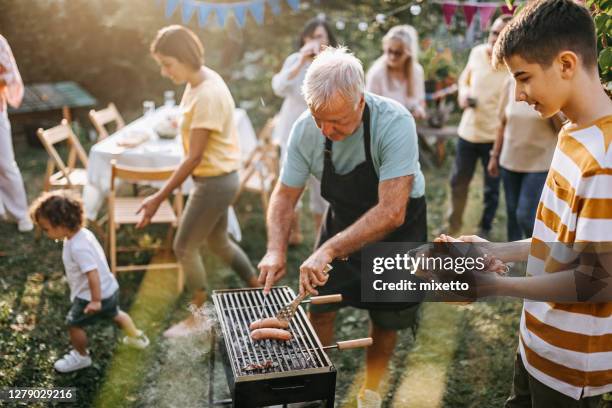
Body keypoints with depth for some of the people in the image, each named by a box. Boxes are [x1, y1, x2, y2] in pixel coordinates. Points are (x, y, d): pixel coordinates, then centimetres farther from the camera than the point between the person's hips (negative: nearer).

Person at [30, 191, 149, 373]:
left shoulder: (78, 247, -31)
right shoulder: (83, 233, -2)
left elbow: (92, 273, -34)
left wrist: (95, 301, -27)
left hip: (95, 295, -9)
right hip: (110, 289, 9)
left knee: (74, 324, 9)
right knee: (114, 314, 32)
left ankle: (81, 356, 30)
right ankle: (137, 337, 50)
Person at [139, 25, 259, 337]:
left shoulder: (207, 95, -26)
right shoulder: (202, 80, 4)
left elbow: (194, 157, -25)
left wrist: (159, 198, -21)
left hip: (214, 182, -10)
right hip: (219, 178, 10)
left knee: (185, 248, 4)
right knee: (218, 243, 22)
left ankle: (199, 318, 22)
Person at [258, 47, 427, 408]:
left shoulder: (394, 123, -34)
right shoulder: (306, 129, -20)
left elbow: (391, 212, -38)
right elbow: (285, 195, -10)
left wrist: (329, 250, -43)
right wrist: (277, 250, -25)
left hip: (396, 227, -3)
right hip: (344, 219, 3)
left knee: (387, 318, 9)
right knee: (320, 306, 2)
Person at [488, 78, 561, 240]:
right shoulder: (512, 84, 1)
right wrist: (494, 156, 10)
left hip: (540, 163, -4)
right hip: (510, 161, 4)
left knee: (525, 216, -7)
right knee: (512, 214, 12)